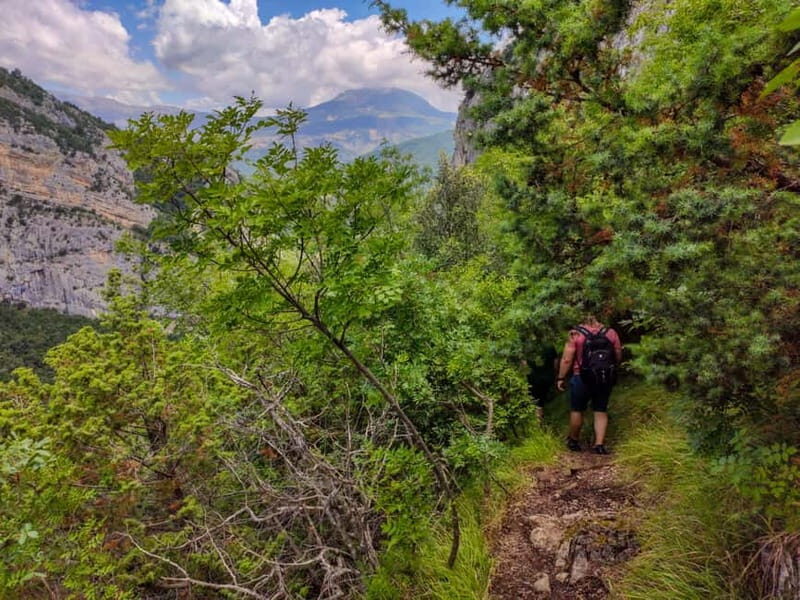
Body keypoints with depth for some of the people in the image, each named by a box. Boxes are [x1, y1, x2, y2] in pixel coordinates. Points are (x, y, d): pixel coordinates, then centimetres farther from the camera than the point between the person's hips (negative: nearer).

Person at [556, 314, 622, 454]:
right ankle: (599, 444, 8)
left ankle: (574, 441, 25)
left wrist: (561, 378, -1)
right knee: (601, 411, 12)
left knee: (577, 410, 12)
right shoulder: (611, 333, 4)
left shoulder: (575, 334, -4)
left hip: (582, 378, -2)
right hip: (606, 378, 3)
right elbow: (618, 357, 7)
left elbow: (566, 360, -8)